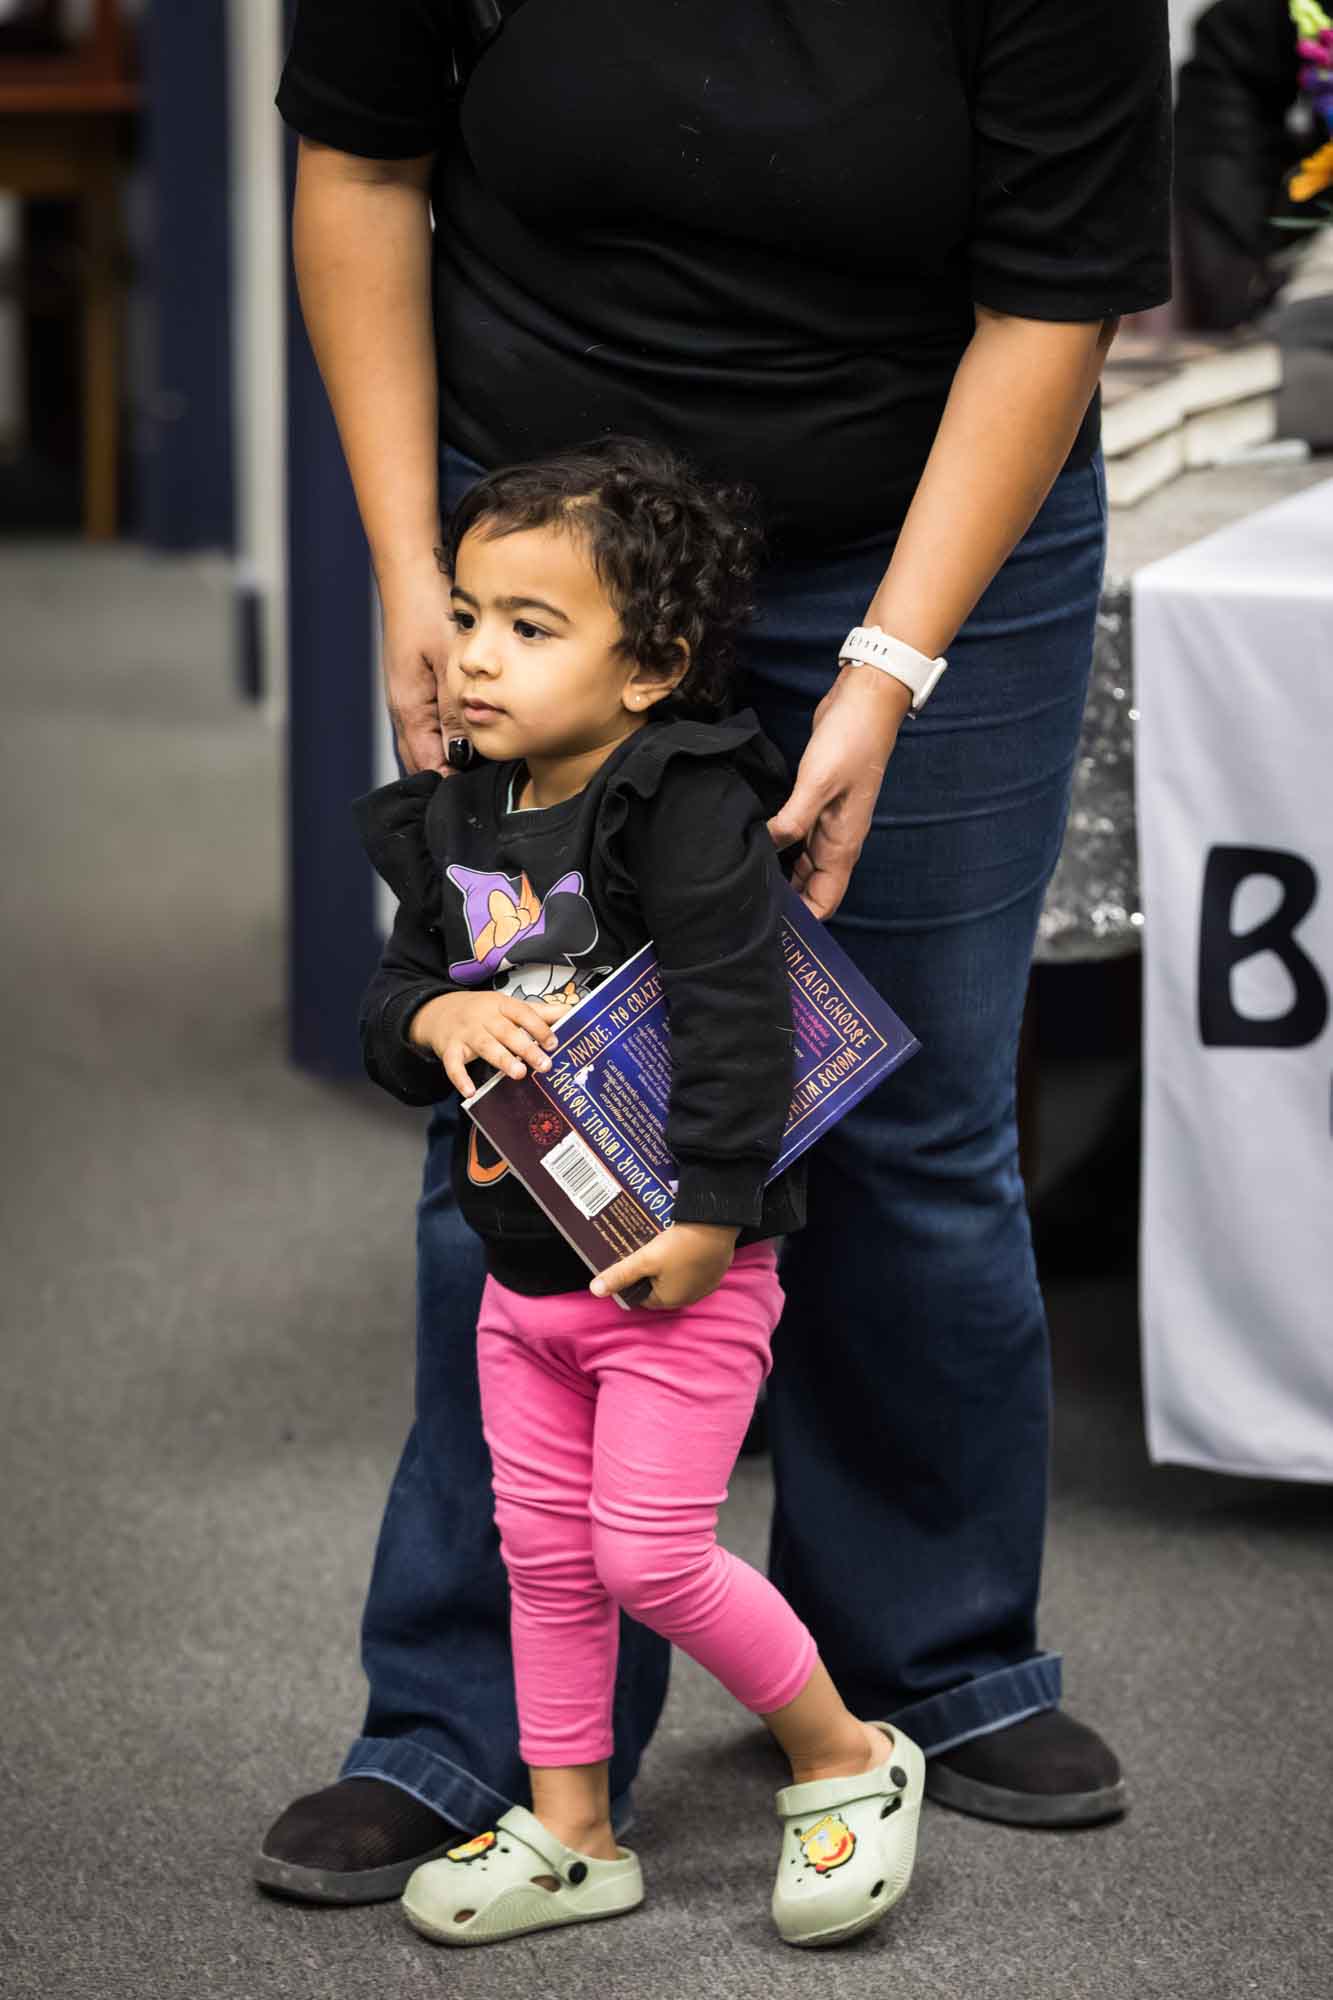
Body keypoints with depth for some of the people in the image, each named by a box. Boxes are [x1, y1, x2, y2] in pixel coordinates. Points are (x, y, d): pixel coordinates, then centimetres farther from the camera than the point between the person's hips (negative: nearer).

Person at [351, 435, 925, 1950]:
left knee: (648, 1553, -7)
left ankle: (846, 1761, 14)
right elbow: (387, 1008, 9)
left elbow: (742, 1025, -25)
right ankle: (569, 1835, 27)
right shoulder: (456, 829, 3)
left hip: (676, 1271, -7)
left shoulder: (686, 811, -20)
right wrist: (436, 1018, -15)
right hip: (524, 1270, 7)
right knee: (544, 1555, 13)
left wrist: (707, 1221, -25)